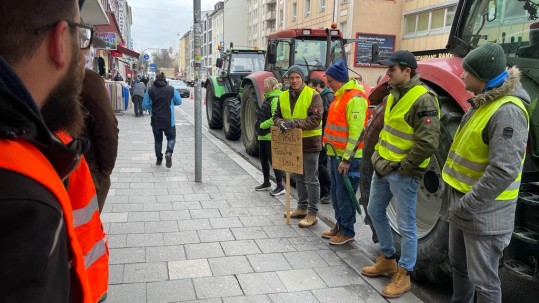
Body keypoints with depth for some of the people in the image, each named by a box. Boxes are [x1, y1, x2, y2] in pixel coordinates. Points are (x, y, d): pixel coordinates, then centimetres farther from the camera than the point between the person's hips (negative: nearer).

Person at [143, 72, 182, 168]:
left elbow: (145, 104, -5)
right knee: (171, 137, 12)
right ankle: (169, 152, -14)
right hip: (168, 120, -1)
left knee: (158, 140, 15)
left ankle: (159, 159, 20)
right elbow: (179, 101, 1)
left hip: (155, 120, 2)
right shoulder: (171, 89, -6)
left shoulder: (150, 90, -4)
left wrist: (152, 109, 14)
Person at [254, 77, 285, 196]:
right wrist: (260, 126, 12)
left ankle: (280, 186, 4)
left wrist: (263, 125, -18)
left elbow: (275, 118, -25)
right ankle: (266, 183, 29)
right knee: (263, 159, 16)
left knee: (273, 159, -5)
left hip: (271, 135, -10)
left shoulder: (275, 99, -17)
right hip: (263, 135, 10)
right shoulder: (268, 98, 15)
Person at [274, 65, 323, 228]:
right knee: (298, 177, 19)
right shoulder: (283, 96, 7)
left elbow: (315, 120, -19)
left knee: (311, 179, 1)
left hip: (309, 142, -6)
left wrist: (294, 122, -27)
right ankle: (302, 207, 34)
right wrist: (280, 122, -12)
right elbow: (277, 116, 12)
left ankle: (312, 213, 10)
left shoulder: (313, 95, -12)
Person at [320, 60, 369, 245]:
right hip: (335, 153, 10)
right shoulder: (341, 95, 14)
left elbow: (356, 132, -21)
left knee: (344, 194, 0)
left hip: (346, 157, -10)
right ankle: (339, 225, 29)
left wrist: (346, 159, -21)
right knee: (335, 192, 16)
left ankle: (347, 231, 13)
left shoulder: (355, 98, -17)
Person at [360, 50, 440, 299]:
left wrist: (399, 167, -17)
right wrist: (378, 155, 11)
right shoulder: (393, 95, 9)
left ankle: (403, 275, 19)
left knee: (406, 225, 3)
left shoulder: (423, 100, -19)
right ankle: (387, 259, 37)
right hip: (383, 166, 9)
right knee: (375, 211, 20)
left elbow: (427, 144, -23)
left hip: (403, 173, -9)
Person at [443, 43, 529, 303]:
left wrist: (468, 205, -24)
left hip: (484, 211, -10)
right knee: (459, 265, 24)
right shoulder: (483, 102, 9)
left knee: (482, 280, 3)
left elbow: (503, 171, -29)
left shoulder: (507, 111, -23)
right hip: (463, 204, 10)